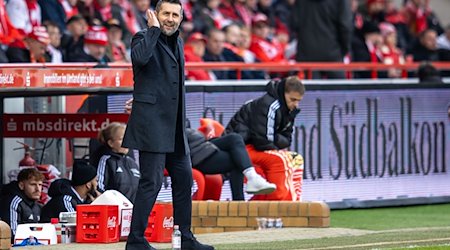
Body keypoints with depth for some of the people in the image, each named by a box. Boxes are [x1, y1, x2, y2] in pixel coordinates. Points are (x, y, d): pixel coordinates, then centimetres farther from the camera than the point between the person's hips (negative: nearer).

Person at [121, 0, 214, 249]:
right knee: (152, 181, -11)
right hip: (152, 123, -8)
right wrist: (153, 29, -18)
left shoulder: (177, 43, 18)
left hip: (174, 126, 9)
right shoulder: (144, 38, -6)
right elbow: (140, 57, -30)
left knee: (183, 178, 12)